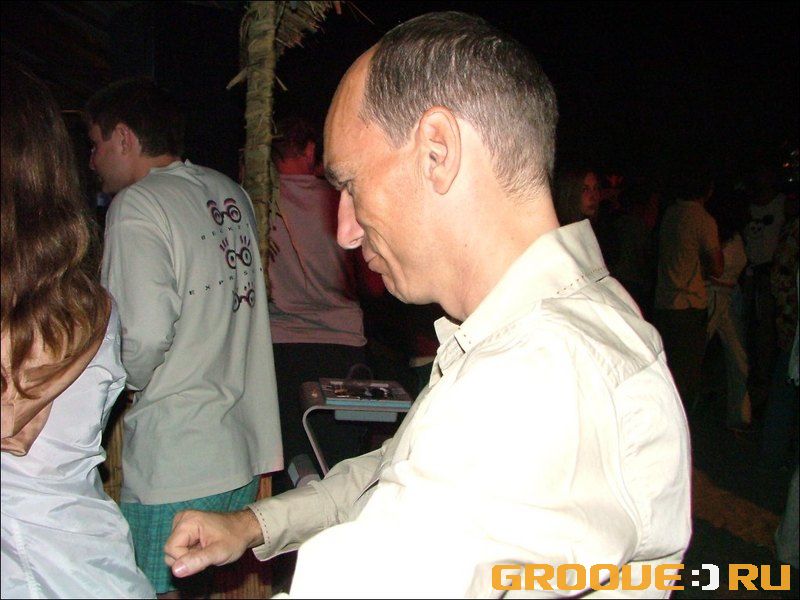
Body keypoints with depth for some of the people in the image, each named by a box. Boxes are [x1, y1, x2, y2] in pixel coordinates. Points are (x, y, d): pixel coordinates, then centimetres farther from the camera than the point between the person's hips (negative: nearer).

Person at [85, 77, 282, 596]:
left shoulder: (137, 206, -12)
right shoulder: (231, 193, 11)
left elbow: (145, 338, -22)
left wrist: (122, 380, -2)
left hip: (175, 465, -8)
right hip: (247, 451, 8)